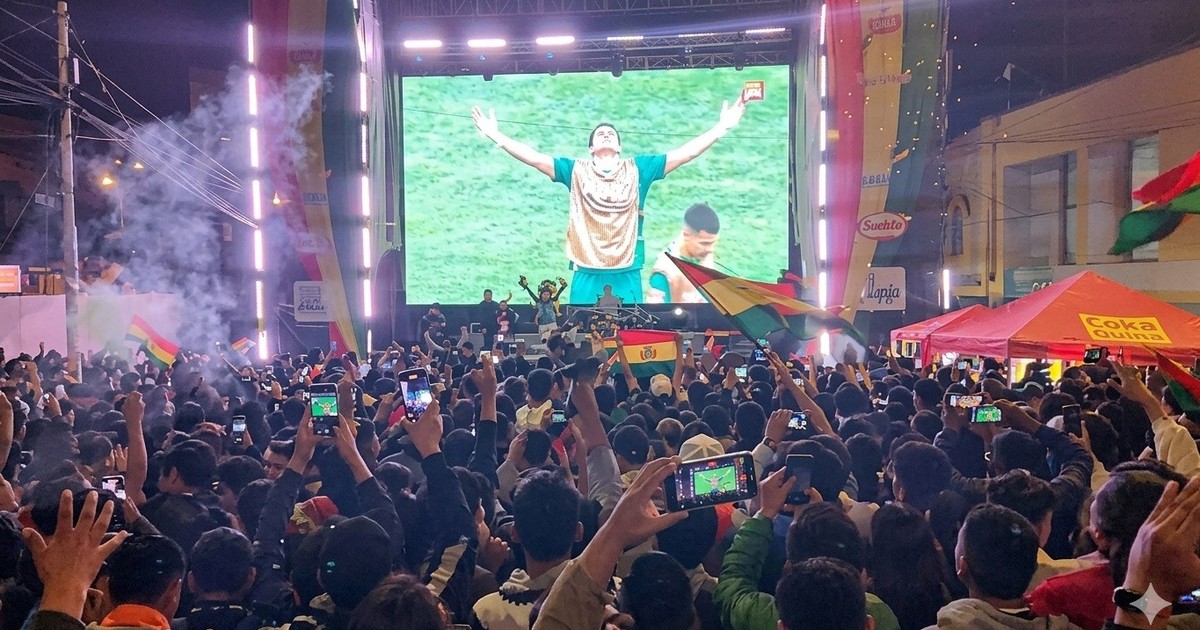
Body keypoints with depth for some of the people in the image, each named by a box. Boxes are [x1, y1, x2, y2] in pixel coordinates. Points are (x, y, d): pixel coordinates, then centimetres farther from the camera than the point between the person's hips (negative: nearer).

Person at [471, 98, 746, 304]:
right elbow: (535, 158, 5)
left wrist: (721, 128, 3)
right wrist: (495, 136, -1)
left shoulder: (638, 169, 9)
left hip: (626, 275, 0)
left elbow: (685, 153, 7)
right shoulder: (576, 171, 9)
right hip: (587, 275, 0)